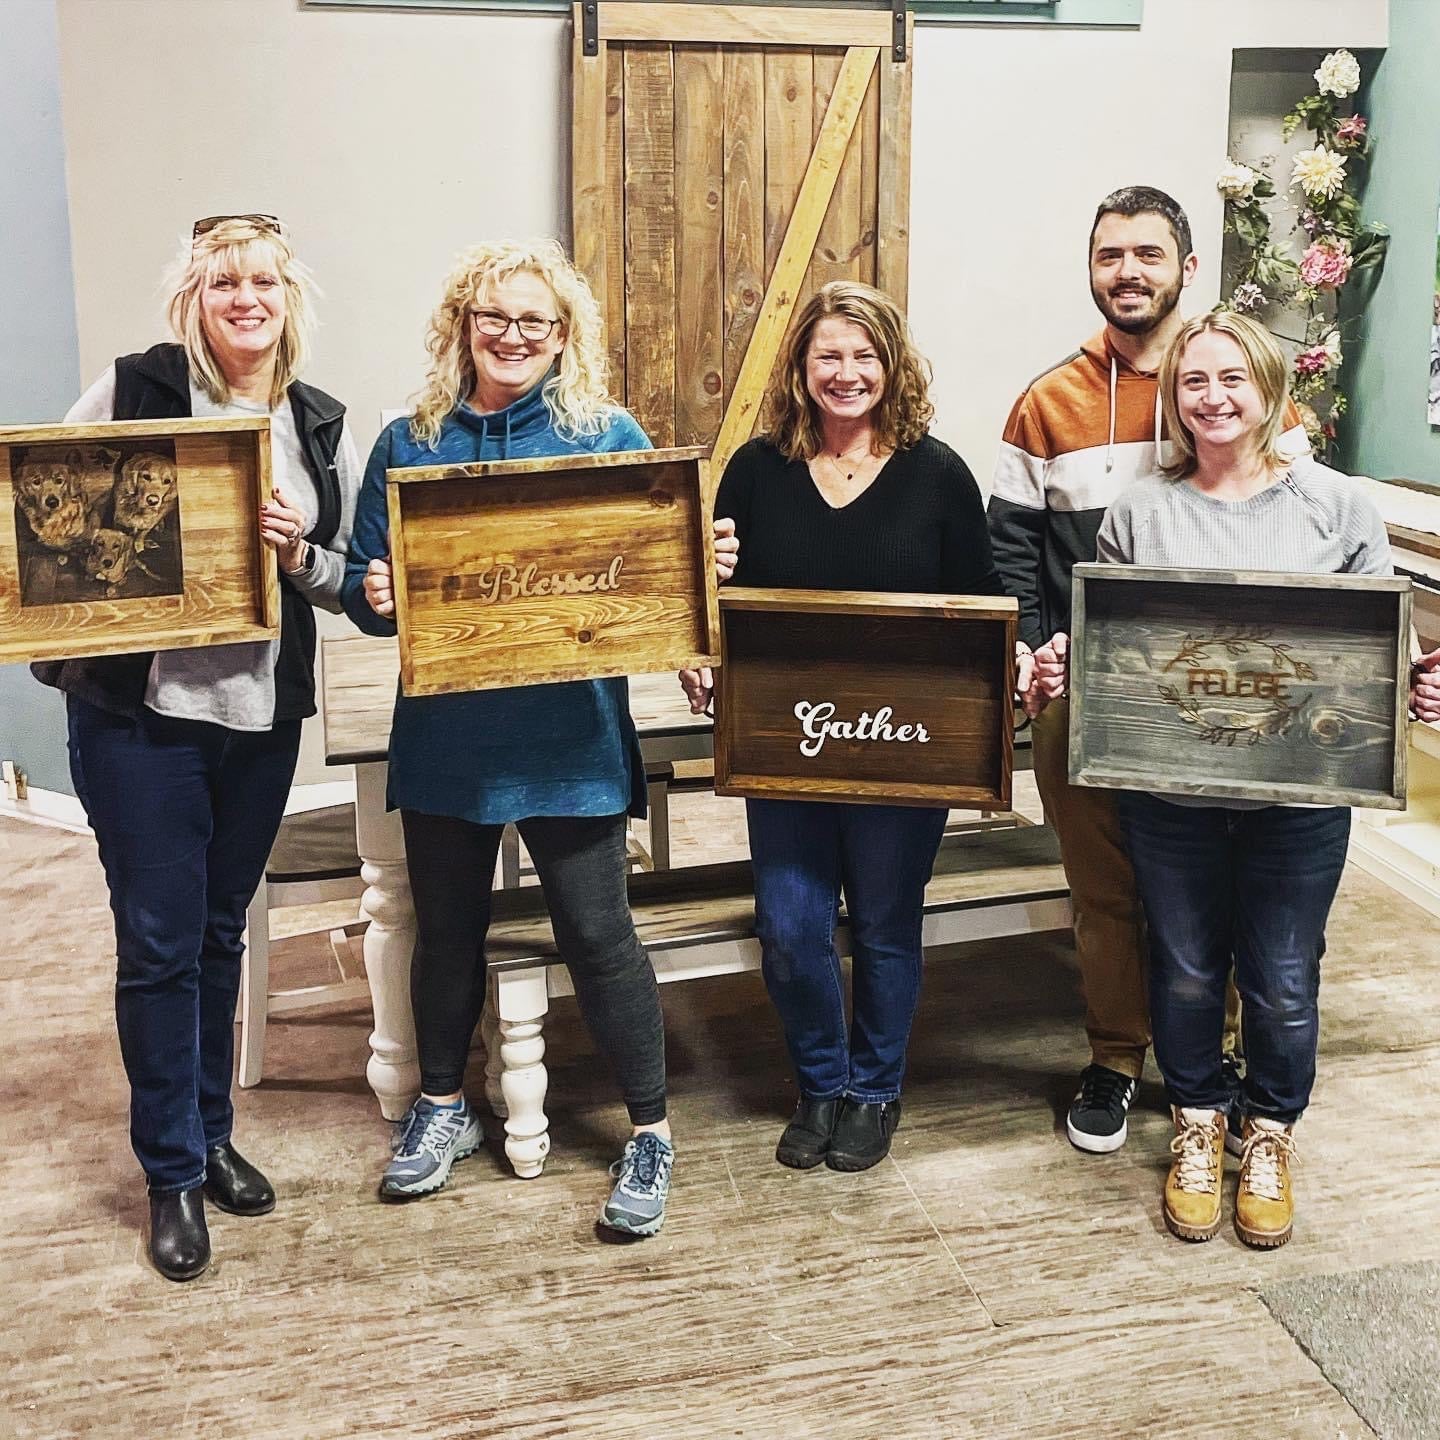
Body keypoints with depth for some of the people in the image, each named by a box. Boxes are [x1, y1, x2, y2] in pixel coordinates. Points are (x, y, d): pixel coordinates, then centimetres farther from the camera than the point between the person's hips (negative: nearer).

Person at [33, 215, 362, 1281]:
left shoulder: (322, 427, 6)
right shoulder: (134, 390, -5)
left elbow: (352, 580, 9)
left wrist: (302, 554, -12)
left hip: (264, 716, 4)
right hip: (138, 713, -3)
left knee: (221, 933, 17)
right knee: (159, 943, 2)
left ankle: (211, 1134, 34)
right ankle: (173, 1174, 18)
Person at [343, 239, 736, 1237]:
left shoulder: (609, 439, -1)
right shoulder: (408, 444, 4)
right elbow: (366, 587, 6)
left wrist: (706, 564, -19)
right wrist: (374, 597, -16)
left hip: (571, 734, -3)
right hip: (444, 734, 3)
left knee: (599, 935, 1)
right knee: (446, 928, 17)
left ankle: (651, 1133, 18)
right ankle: (443, 1106, 38)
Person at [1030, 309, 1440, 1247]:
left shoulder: (1335, 505, 1)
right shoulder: (1140, 511, 4)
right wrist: (1057, 668, -13)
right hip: (1170, 791, 1)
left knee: (1282, 983, 10)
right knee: (1186, 971, 14)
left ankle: (1271, 1135, 36)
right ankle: (1198, 1126, 38)